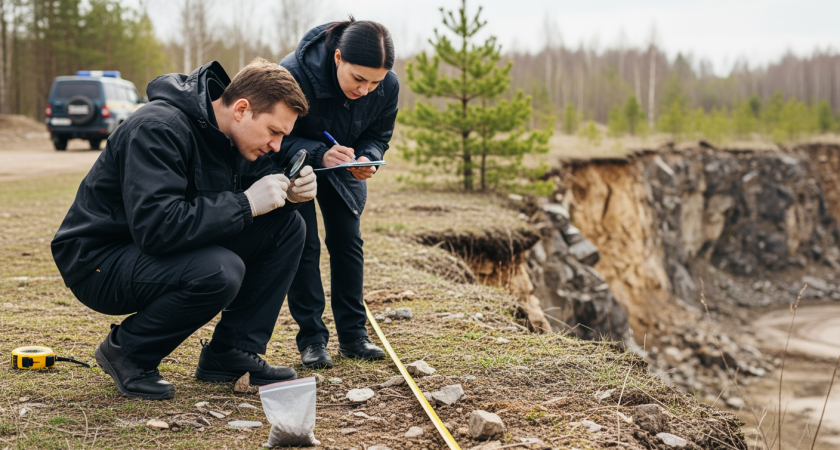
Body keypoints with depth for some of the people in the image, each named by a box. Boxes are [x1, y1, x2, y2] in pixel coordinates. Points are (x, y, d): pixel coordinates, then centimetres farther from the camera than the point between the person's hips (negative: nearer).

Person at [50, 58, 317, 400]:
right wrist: (245, 204, -31)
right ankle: (127, 351, -10)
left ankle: (231, 352, 0)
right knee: (221, 271, -35)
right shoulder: (158, 129, -27)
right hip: (99, 262, -9)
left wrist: (288, 190, -10)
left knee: (287, 226, -4)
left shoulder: (228, 131, 1)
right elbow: (156, 227, -36)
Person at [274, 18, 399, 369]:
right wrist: (319, 154, -45)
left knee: (347, 240, 1)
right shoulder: (293, 73, -38)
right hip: (292, 165, -3)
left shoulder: (387, 86, -25)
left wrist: (366, 159, -31)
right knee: (302, 243, -9)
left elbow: (378, 136, -8)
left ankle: (352, 334, 11)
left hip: (344, 166, 4)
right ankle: (311, 338, -2)